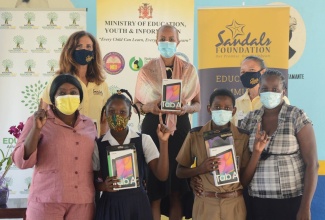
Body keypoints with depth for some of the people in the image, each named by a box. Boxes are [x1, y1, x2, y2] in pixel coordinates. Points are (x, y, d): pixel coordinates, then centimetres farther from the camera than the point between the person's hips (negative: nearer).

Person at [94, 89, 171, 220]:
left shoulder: (144, 140, -3)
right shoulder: (98, 145, -2)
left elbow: (162, 175, -8)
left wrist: (163, 142, -17)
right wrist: (104, 186, -17)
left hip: (138, 205, 0)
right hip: (110, 206, 0)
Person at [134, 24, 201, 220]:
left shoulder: (189, 70, 7)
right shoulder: (146, 70, 5)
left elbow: (198, 104, 10)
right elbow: (137, 103, 7)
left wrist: (187, 108, -12)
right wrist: (149, 107, -14)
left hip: (180, 128, 1)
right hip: (153, 128, -1)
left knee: (177, 190, 4)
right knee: (154, 188, -4)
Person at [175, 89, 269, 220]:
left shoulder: (243, 137, -2)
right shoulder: (195, 135, -5)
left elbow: (245, 180, -2)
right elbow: (179, 172, 2)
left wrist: (256, 152, -13)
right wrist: (201, 169, -15)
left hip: (234, 205, 1)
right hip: (205, 205, 0)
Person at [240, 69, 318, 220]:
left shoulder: (297, 117, -5)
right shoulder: (249, 120, 5)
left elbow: (312, 164, -8)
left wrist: (305, 207, -13)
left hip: (291, 201, -3)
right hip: (257, 202, 3)